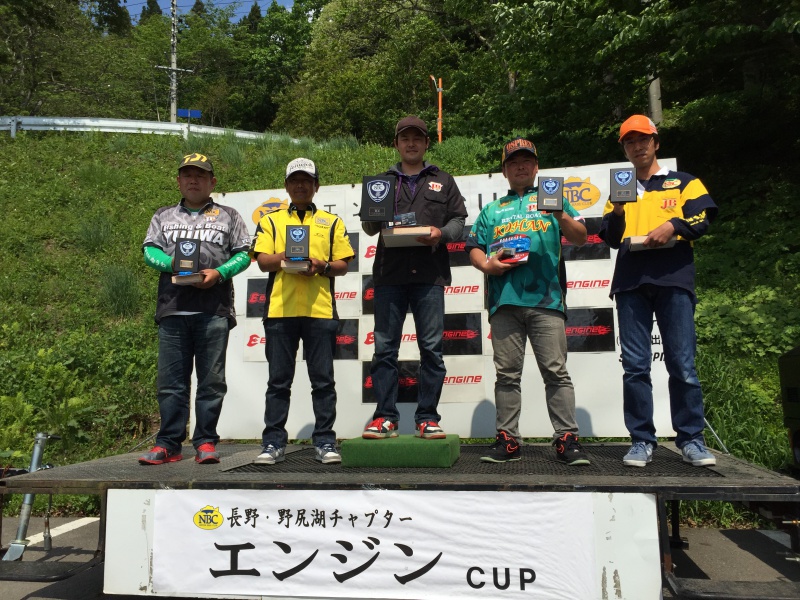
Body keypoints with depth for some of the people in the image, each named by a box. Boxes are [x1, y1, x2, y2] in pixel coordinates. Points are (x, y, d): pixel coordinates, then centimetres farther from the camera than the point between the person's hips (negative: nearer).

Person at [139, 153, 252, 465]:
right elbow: (149, 250, 10)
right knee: (171, 380, 2)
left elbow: (243, 253, 6)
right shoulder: (163, 216, 21)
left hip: (214, 310, -2)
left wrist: (219, 272, -11)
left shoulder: (228, 216, 15)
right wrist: (173, 264, -10)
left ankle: (206, 442, 8)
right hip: (172, 309, 2)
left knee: (211, 379, 0)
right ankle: (168, 445, 9)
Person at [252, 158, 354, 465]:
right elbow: (262, 261, 6)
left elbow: (343, 265, 10)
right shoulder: (271, 220, 16)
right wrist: (284, 257, -14)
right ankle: (274, 443, 12)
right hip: (279, 309, 1)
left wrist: (322, 266, -10)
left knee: (323, 380, 2)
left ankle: (325, 441, 10)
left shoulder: (332, 222, 16)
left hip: (320, 310, 0)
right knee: (278, 380, 4)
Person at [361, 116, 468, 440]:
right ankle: (385, 418, 7)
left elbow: (458, 219, 10)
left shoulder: (443, 181, 17)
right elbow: (368, 227, 12)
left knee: (431, 349, 0)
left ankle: (427, 418, 8)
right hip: (389, 273, 1)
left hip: (429, 274, 0)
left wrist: (441, 233, -10)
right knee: (385, 348, 0)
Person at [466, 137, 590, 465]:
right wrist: (486, 264, -5)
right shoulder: (491, 210, 24)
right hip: (504, 300, 2)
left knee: (556, 372, -5)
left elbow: (581, 239, 9)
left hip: (546, 298, -2)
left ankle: (567, 438, 0)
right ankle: (507, 439, 9)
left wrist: (562, 217, -10)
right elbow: (474, 248, 17)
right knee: (507, 374, 4)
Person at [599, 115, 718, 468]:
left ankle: (691, 439, 6)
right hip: (631, 283, 2)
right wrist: (617, 213, -4)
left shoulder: (683, 183, 18)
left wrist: (673, 225, -13)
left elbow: (702, 220, 5)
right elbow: (612, 240, 14)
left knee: (682, 364, -5)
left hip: (674, 279, -2)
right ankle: (641, 441, 3)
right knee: (635, 366, -2)